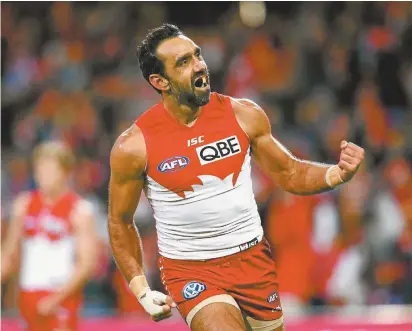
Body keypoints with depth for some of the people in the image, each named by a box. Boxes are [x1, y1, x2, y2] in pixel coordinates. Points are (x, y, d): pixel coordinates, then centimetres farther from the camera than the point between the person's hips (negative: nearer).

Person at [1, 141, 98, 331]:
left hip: (62, 298, -5)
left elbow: (87, 263, -12)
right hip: (29, 296, 5)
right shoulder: (24, 205, 7)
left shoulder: (79, 210, -8)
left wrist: (56, 299, -19)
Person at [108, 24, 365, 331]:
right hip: (189, 269, -4)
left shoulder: (244, 114, -6)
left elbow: (290, 173, 6)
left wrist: (338, 173, -13)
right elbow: (120, 223, 2)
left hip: (252, 257, 4)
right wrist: (141, 290, -3)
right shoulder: (134, 146, -12)